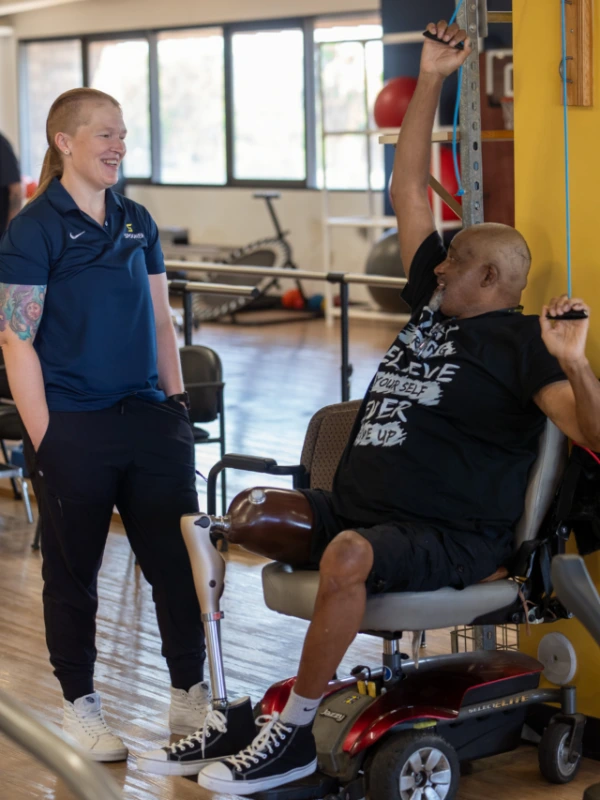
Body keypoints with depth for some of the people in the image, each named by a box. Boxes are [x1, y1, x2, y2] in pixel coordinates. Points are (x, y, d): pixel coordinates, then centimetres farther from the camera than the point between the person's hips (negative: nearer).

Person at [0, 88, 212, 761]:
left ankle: (190, 697, 19)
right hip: (72, 425, -5)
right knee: (73, 571, 7)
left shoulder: (136, 223, 11)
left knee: (178, 558, 5)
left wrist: (177, 404, 9)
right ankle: (80, 706, 21)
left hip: (146, 416, 5)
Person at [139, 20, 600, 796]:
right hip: (354, 510, 9)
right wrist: (430, 82, 19)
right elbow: (408, 191, 21)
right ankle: (218, 714, -6)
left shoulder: (518, 344, -6)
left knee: (347, 555, -39)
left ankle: (293, 735, -24)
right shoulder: (433, 304, 16)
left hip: (446, 540, -8)